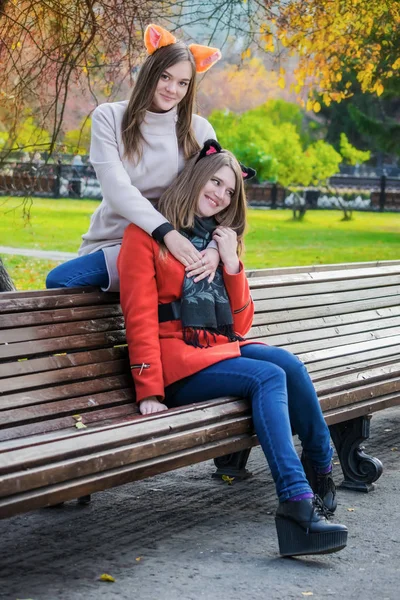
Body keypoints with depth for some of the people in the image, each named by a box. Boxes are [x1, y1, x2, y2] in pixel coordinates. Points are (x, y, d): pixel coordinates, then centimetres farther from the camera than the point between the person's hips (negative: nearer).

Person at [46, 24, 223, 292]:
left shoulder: (199, 131, 2)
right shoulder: (109, 118, -2)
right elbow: (116, 188, -15)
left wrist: (214, 247, -29)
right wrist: (166, 232, -31)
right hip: (111, 244, 1)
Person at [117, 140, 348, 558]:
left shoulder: (220, 240, 20)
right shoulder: (147, 234, 1)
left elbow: (239, 325, 15)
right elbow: (140, 316, -8)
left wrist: (231, 263, 1)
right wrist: (150, 391, -18)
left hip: (219, 349, 6)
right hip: (175, 357, -6)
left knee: (285, 362, -25)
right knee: (269, 377, -29)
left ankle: (320, 473, -13)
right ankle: (298, 501, -41)